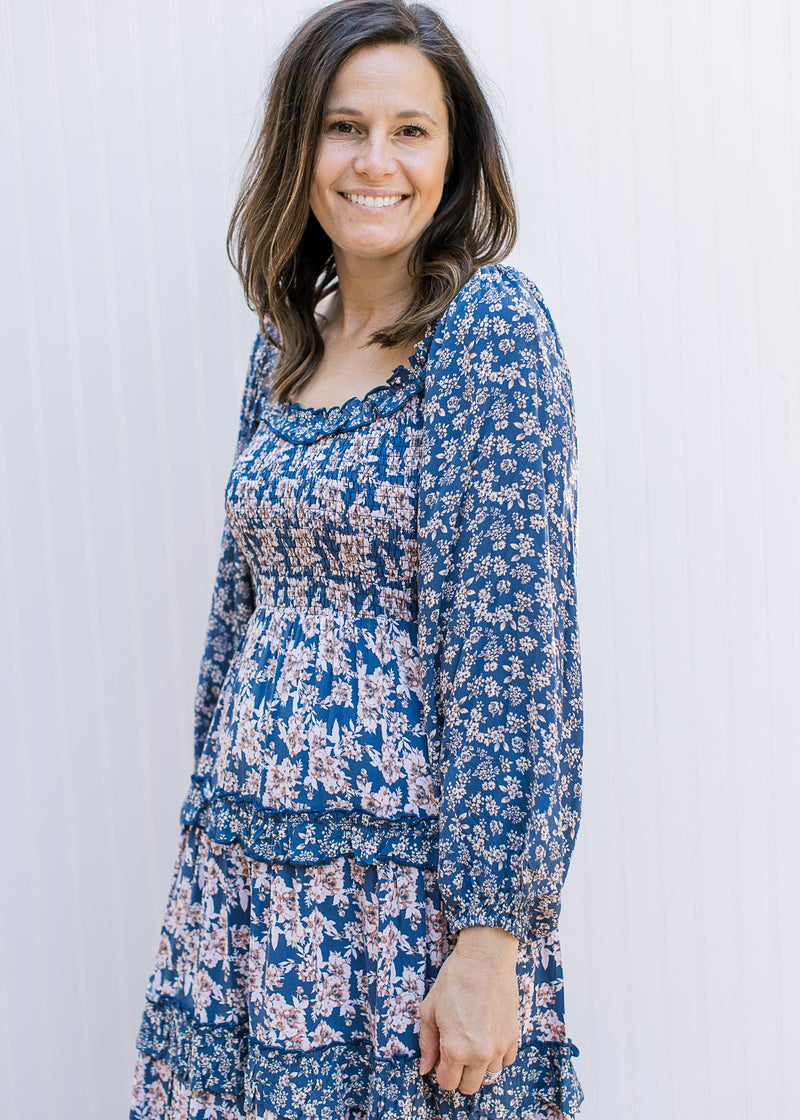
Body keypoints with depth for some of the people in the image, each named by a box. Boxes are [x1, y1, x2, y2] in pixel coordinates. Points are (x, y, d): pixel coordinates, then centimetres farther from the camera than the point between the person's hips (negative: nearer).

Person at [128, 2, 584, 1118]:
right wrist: (214, 810, 16)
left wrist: (490, 942, -19)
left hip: (412, 878, -6)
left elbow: (513, 639, -17)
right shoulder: (285, 342, 8)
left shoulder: (491, 324, -12)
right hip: (247, 865, 6)